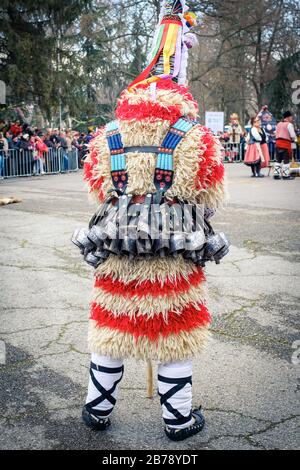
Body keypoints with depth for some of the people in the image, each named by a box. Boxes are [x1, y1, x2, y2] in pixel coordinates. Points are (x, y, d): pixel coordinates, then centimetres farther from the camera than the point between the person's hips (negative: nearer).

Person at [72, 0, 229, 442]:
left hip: (116, 255, 3)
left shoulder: (106, 138, 3)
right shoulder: (195, 139, -5)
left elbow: (98, 188, 11)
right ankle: (179, 419, 25)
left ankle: (98, 410, 33)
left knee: (112, 330, 17)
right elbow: (209, 197, 1)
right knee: (178, 336, 12)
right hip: (177, 257, -2)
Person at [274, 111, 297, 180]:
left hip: (278, 142, 7)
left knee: (278, 160, 12)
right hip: (286, 143, -7)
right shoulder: (289, 124, -8)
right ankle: (285, 175, -2)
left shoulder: (279, 124, 16)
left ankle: (276, 174, 11)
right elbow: (293, 135, -11)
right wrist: (294, 140, 7)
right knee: (286, 160, -2)